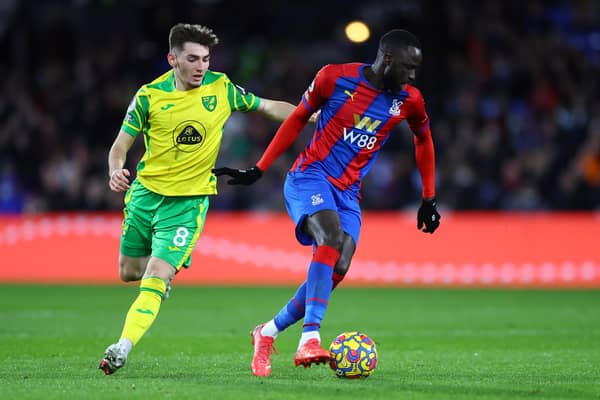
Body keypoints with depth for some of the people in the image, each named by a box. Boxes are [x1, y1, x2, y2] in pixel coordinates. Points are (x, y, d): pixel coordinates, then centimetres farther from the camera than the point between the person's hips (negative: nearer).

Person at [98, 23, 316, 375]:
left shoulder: (221, 88, -4)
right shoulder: (150, 95, -7)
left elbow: (269, 107, 10)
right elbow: (120, 146, -2)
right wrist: (116, 172, -24)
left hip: (189, 201, -2)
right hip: (146, 192, 2)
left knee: (155, 280, -17)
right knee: (129, 272, 17)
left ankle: (122, 348, -20)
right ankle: (165, 272, 51)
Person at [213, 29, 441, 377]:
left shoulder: (409, 100, 2)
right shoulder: (336, 77, -7)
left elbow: (424, 141, 22)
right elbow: (298, 118, 6)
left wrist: (429, 200, 20)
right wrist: (259, 170, 6)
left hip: (348, 193, 5)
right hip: (311, 176, -5)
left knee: (338, 269, -14)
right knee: (332, 236, -32)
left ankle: (268, 333, 6)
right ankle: (310, 338, -40)